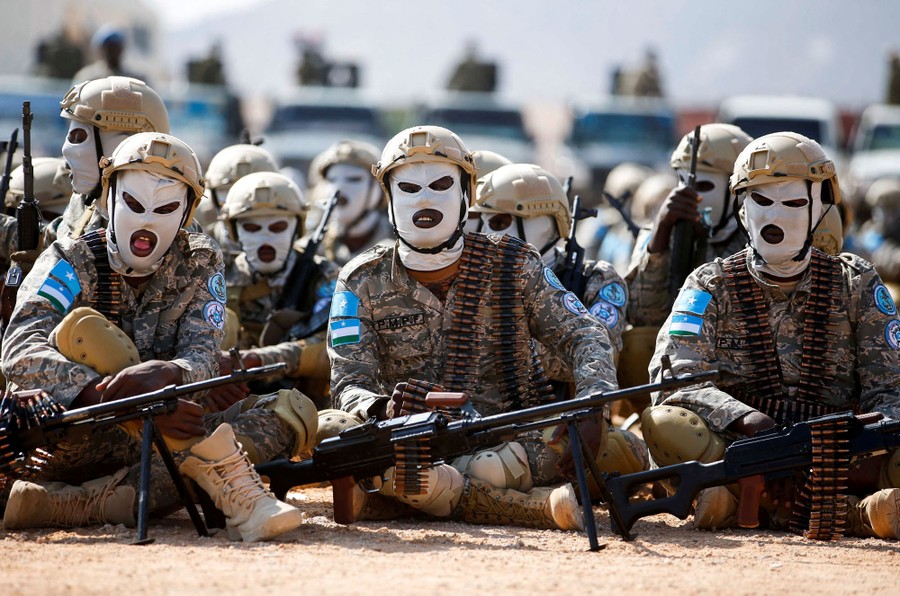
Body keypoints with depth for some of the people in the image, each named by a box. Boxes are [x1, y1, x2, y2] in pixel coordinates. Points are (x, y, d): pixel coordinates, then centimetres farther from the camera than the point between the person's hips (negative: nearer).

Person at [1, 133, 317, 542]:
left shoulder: (199, 265, 7)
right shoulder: (73, 262, -4)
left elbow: (201, 362, -9)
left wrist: (164, 375, -36)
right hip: (72, 443, -4)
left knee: (294, 411, -14)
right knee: (82, 327, -27)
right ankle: (217, 470, -37)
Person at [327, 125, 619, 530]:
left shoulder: (513, 266, 7)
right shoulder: (364, 282, 5)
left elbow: (583, 336, 2)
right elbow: (349, 385, -3)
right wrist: (382, 410, -29)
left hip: (511, 444, 0)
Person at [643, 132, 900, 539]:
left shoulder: (856, 286, 12)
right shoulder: (711, 286, 8)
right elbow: (673, 377, -7)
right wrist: (746, 418, -26)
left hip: (833, 454, 1)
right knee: (664, 422, -32)